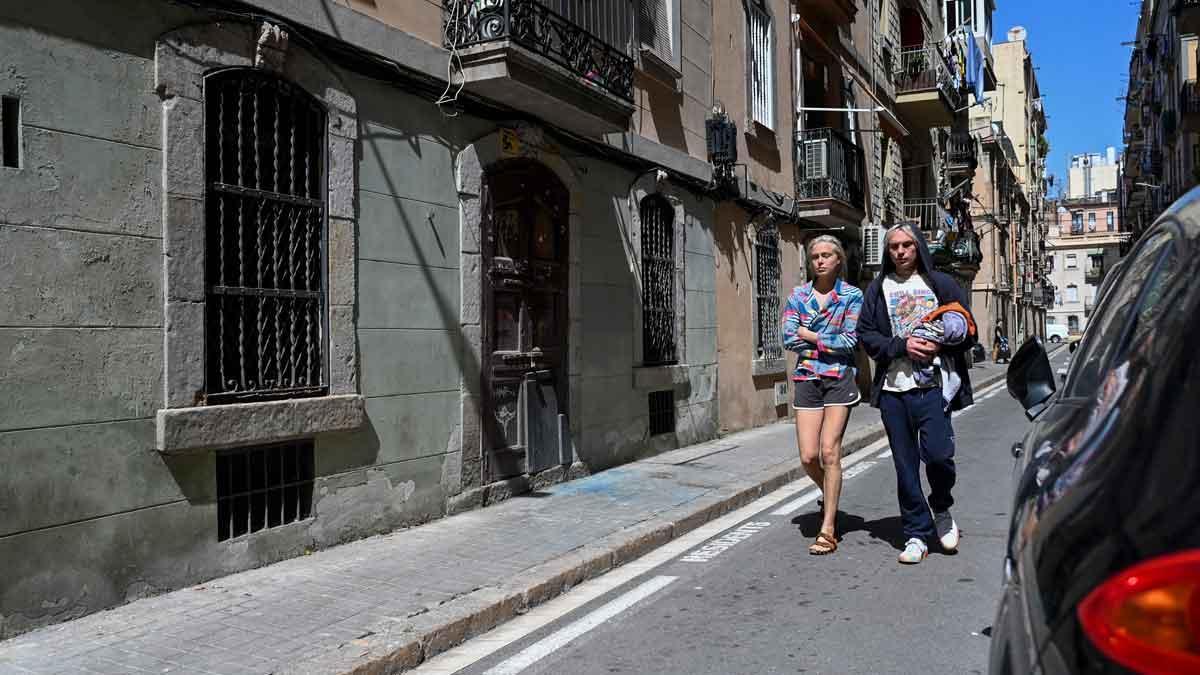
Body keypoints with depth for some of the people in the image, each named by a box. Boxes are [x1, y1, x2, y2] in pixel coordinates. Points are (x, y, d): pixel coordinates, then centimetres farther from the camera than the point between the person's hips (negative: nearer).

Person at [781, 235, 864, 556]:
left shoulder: (852, 296, 2)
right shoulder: (798, 295, 9)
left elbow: (849, 342, -7)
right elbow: (789, 339, -1)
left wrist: (811, 336, -5)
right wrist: (829, 344, -6)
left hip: (839, 377, -3)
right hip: (807, 378, 3)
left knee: (830, 452, -8)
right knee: (808, 456, -1)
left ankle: (828, 529, 1)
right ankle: (830, 498, 31)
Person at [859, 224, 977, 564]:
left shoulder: (941, 284, 7)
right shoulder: (878, 289, 10)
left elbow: (968, 332, 7)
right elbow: (866, 335, 4)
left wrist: (939, 346, -12)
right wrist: (902, 345, -11)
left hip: (933, 386, -2)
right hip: (893, 387, 2)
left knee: (937, 453, -13)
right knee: (905, 465, 5)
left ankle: (942, 508, 19)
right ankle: (917, 533, 17)